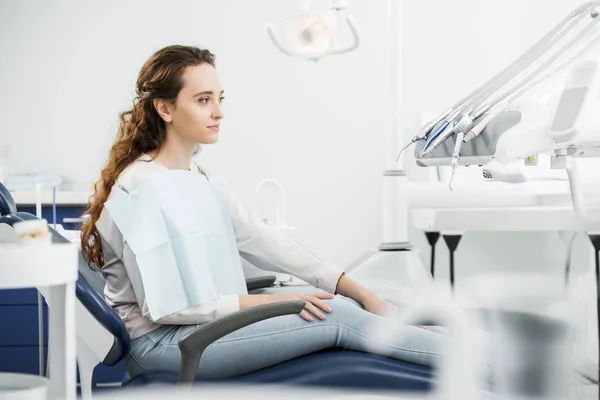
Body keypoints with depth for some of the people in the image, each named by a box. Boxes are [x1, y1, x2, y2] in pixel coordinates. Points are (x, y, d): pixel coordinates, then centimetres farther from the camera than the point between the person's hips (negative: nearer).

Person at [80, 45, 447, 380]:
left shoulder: (196, 177, 9)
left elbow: (262, 238, 4)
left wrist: (360, 292, -3)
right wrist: (272, 301, -20)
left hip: (196, 323, 8)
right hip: (159, 342, -8)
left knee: (344, 305, -8)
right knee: (336, 316, -16)